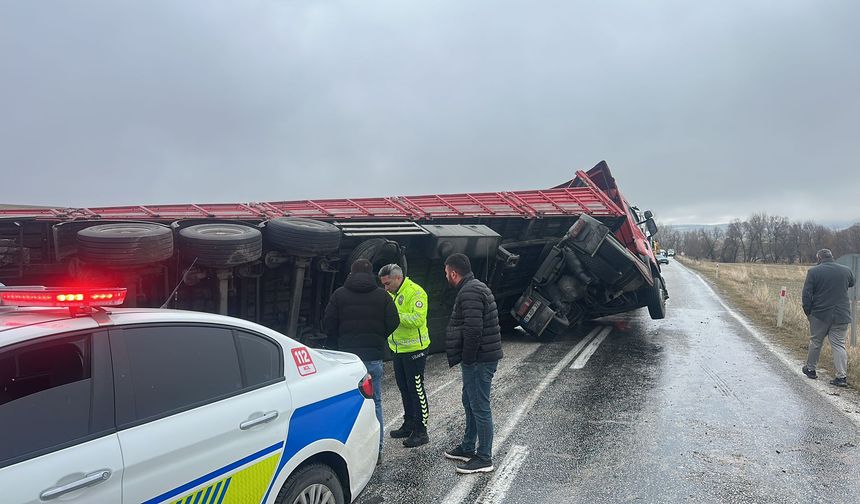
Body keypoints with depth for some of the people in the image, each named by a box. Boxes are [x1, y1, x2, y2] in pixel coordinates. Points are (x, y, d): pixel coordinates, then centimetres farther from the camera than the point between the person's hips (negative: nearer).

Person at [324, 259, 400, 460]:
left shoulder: (339, 294, 2)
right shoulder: (382, 295, 3)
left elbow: (329, 324, -1)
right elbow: (393, 322, -2)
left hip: (347, 355, -1)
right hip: (374, 356, 1)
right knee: (375, 402, 9)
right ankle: (376, 449, 13)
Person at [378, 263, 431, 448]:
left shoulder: (415, 292, -16)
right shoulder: (392, 294, 12)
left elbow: (418, 319, -27)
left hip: (414, 349, -9)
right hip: (398, 349, 9)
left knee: (416, 390, -3)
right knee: (404, 388, 17)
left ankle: (421, 431, 6)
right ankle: (409, 425, 31)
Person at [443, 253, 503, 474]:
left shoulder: (470, 293, -20)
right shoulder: (476, 286, 15)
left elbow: (473, 331, -27)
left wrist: (467, 359, -17)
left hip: (479, 360, -11)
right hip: (478, 358, 11)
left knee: (480, 407, -1)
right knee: (470, 404, 21)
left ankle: (484, 458, 10)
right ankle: (468, 448, 35)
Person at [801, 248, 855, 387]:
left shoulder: (813, 271, -8)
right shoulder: (846, 270, 2)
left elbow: (806, 295, -9)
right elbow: (852, 283, 24)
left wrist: (808, 312, 1)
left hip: (820, 315, -2)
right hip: (842, 316, 2)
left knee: (815, 342, 13)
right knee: (839, 345, 4)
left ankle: (810, 369, 25)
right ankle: (841, 377, 0)